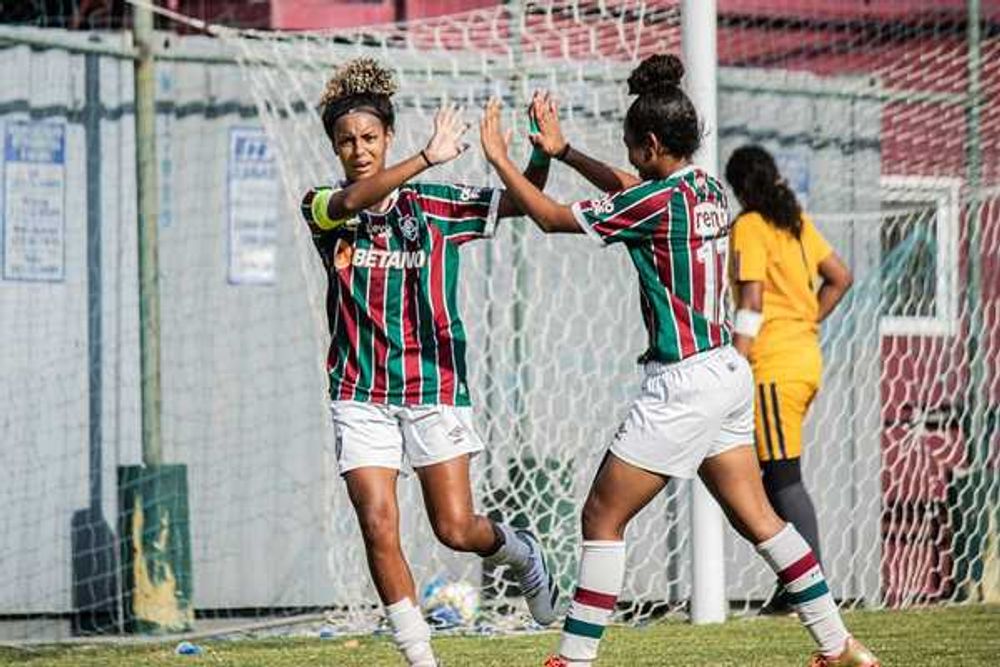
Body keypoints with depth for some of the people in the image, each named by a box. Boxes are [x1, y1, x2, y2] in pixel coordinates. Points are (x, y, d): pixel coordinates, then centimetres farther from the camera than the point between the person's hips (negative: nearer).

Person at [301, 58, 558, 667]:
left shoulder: (434, 204, 2)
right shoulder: (325, 209, 0)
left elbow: (522, 201, 4)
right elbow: (352, 200, -24)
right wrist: (427, 158, -35)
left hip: (434, 386, 0)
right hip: (361, 394, 0)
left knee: (457, 529, -3)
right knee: (378, 526, -12)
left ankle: (521, 552, 32)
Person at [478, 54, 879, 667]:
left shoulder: (659, 200, -16)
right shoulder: (708, 189, 8)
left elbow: (553, 218, -10)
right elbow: (629, 188, 30)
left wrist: (498, 157, 1)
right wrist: (565, 152, 27)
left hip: (685, 383, -9)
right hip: (728, 371, 9)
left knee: (603, 518, -1)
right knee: (756, 517, 13)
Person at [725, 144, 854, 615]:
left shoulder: (749, 227, -8)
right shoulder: (797, 223, 15)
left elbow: (752, 303, -16)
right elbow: (840, 278, 22)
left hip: (774, 364, -8)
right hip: (807, 358, 8)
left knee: (783, 477, -8)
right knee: (775, 475, 12)